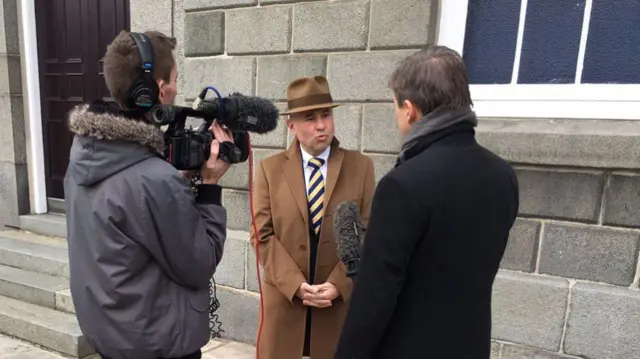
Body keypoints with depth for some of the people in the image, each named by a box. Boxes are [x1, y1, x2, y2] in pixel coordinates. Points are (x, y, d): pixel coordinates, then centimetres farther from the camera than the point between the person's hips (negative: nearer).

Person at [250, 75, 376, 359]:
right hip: (284, 296, 1)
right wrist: (296, 285, -12)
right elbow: (263, 235, -4)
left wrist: (338, 284, -12)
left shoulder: (361, 166, 0)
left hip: (342, 296, 0)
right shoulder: (270, 168, 1)